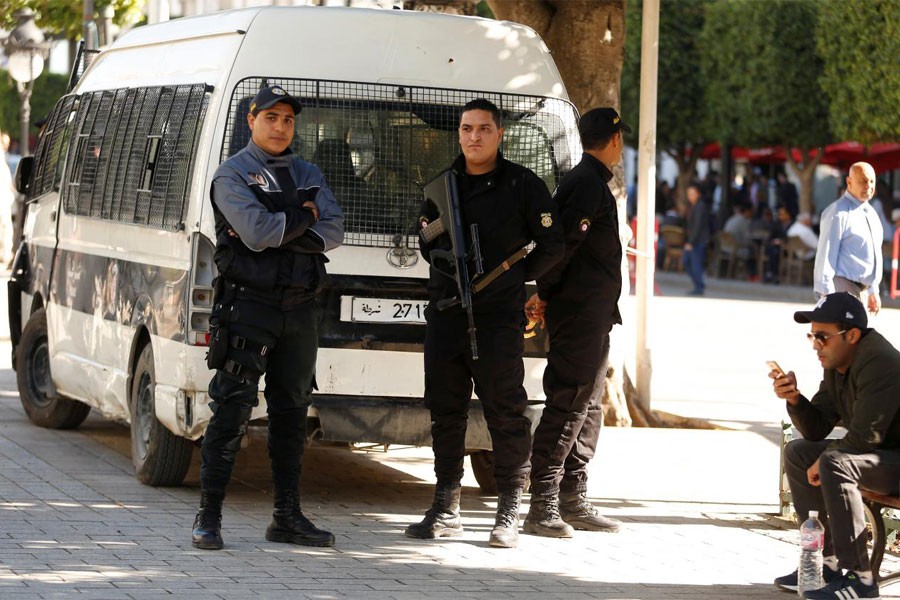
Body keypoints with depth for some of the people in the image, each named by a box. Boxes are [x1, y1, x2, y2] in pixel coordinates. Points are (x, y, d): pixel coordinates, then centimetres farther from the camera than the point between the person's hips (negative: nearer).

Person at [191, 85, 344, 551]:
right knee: (232, 409, -9)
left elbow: (333, 232, 1)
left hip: (300, 307, 6)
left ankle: (287, 517, 15)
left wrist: (278, 233, -12)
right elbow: (257, 231, -17)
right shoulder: (232, 175, -2)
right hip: (249, 306, -6)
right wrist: (302, 218, -3)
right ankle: (208, 517, -6)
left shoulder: (308, 175, 16)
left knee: (291, 412, 9)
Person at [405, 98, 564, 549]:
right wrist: (450, 274, 8)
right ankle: (445, 510, 15)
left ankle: (509, 513, 1)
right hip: (445, 314, 5)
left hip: (499, 320, -5)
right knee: (444, 410, 7)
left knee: (505, 412, -3)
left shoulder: (523, 186, -1)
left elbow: (551, 247, 3)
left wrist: (513, 276, 4)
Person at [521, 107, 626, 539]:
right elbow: (563, 241, -22)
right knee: (567, 405, -10)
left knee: (586, 407, 13)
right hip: (580, 314, -11)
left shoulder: (588, 181, 19)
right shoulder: (589, 183, -14)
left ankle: (573, 502, 18)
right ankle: (542, 507, -10)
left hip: (592, 316, 11)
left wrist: (546, 296, 13)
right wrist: (545, 294, -13)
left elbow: (562, 241, 20)